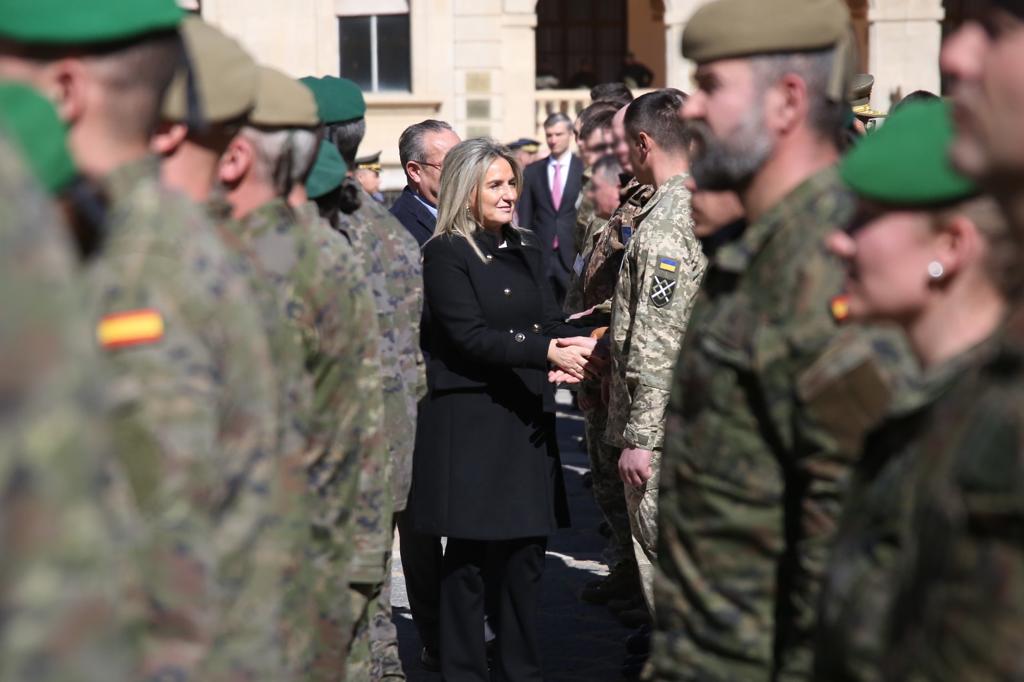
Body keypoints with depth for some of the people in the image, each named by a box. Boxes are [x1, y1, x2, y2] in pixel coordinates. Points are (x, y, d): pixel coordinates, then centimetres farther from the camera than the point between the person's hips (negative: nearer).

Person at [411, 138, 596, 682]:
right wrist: (545, 352, -23)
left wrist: (575, 346, -13)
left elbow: (548, 320, 10)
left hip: (527, 415, 6)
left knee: (526, 549, 8)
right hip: (469, 420, -6)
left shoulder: (526, 249, 15)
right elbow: (468, 335, -15)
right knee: (470, 555, 0)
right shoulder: (445, 254, -7)